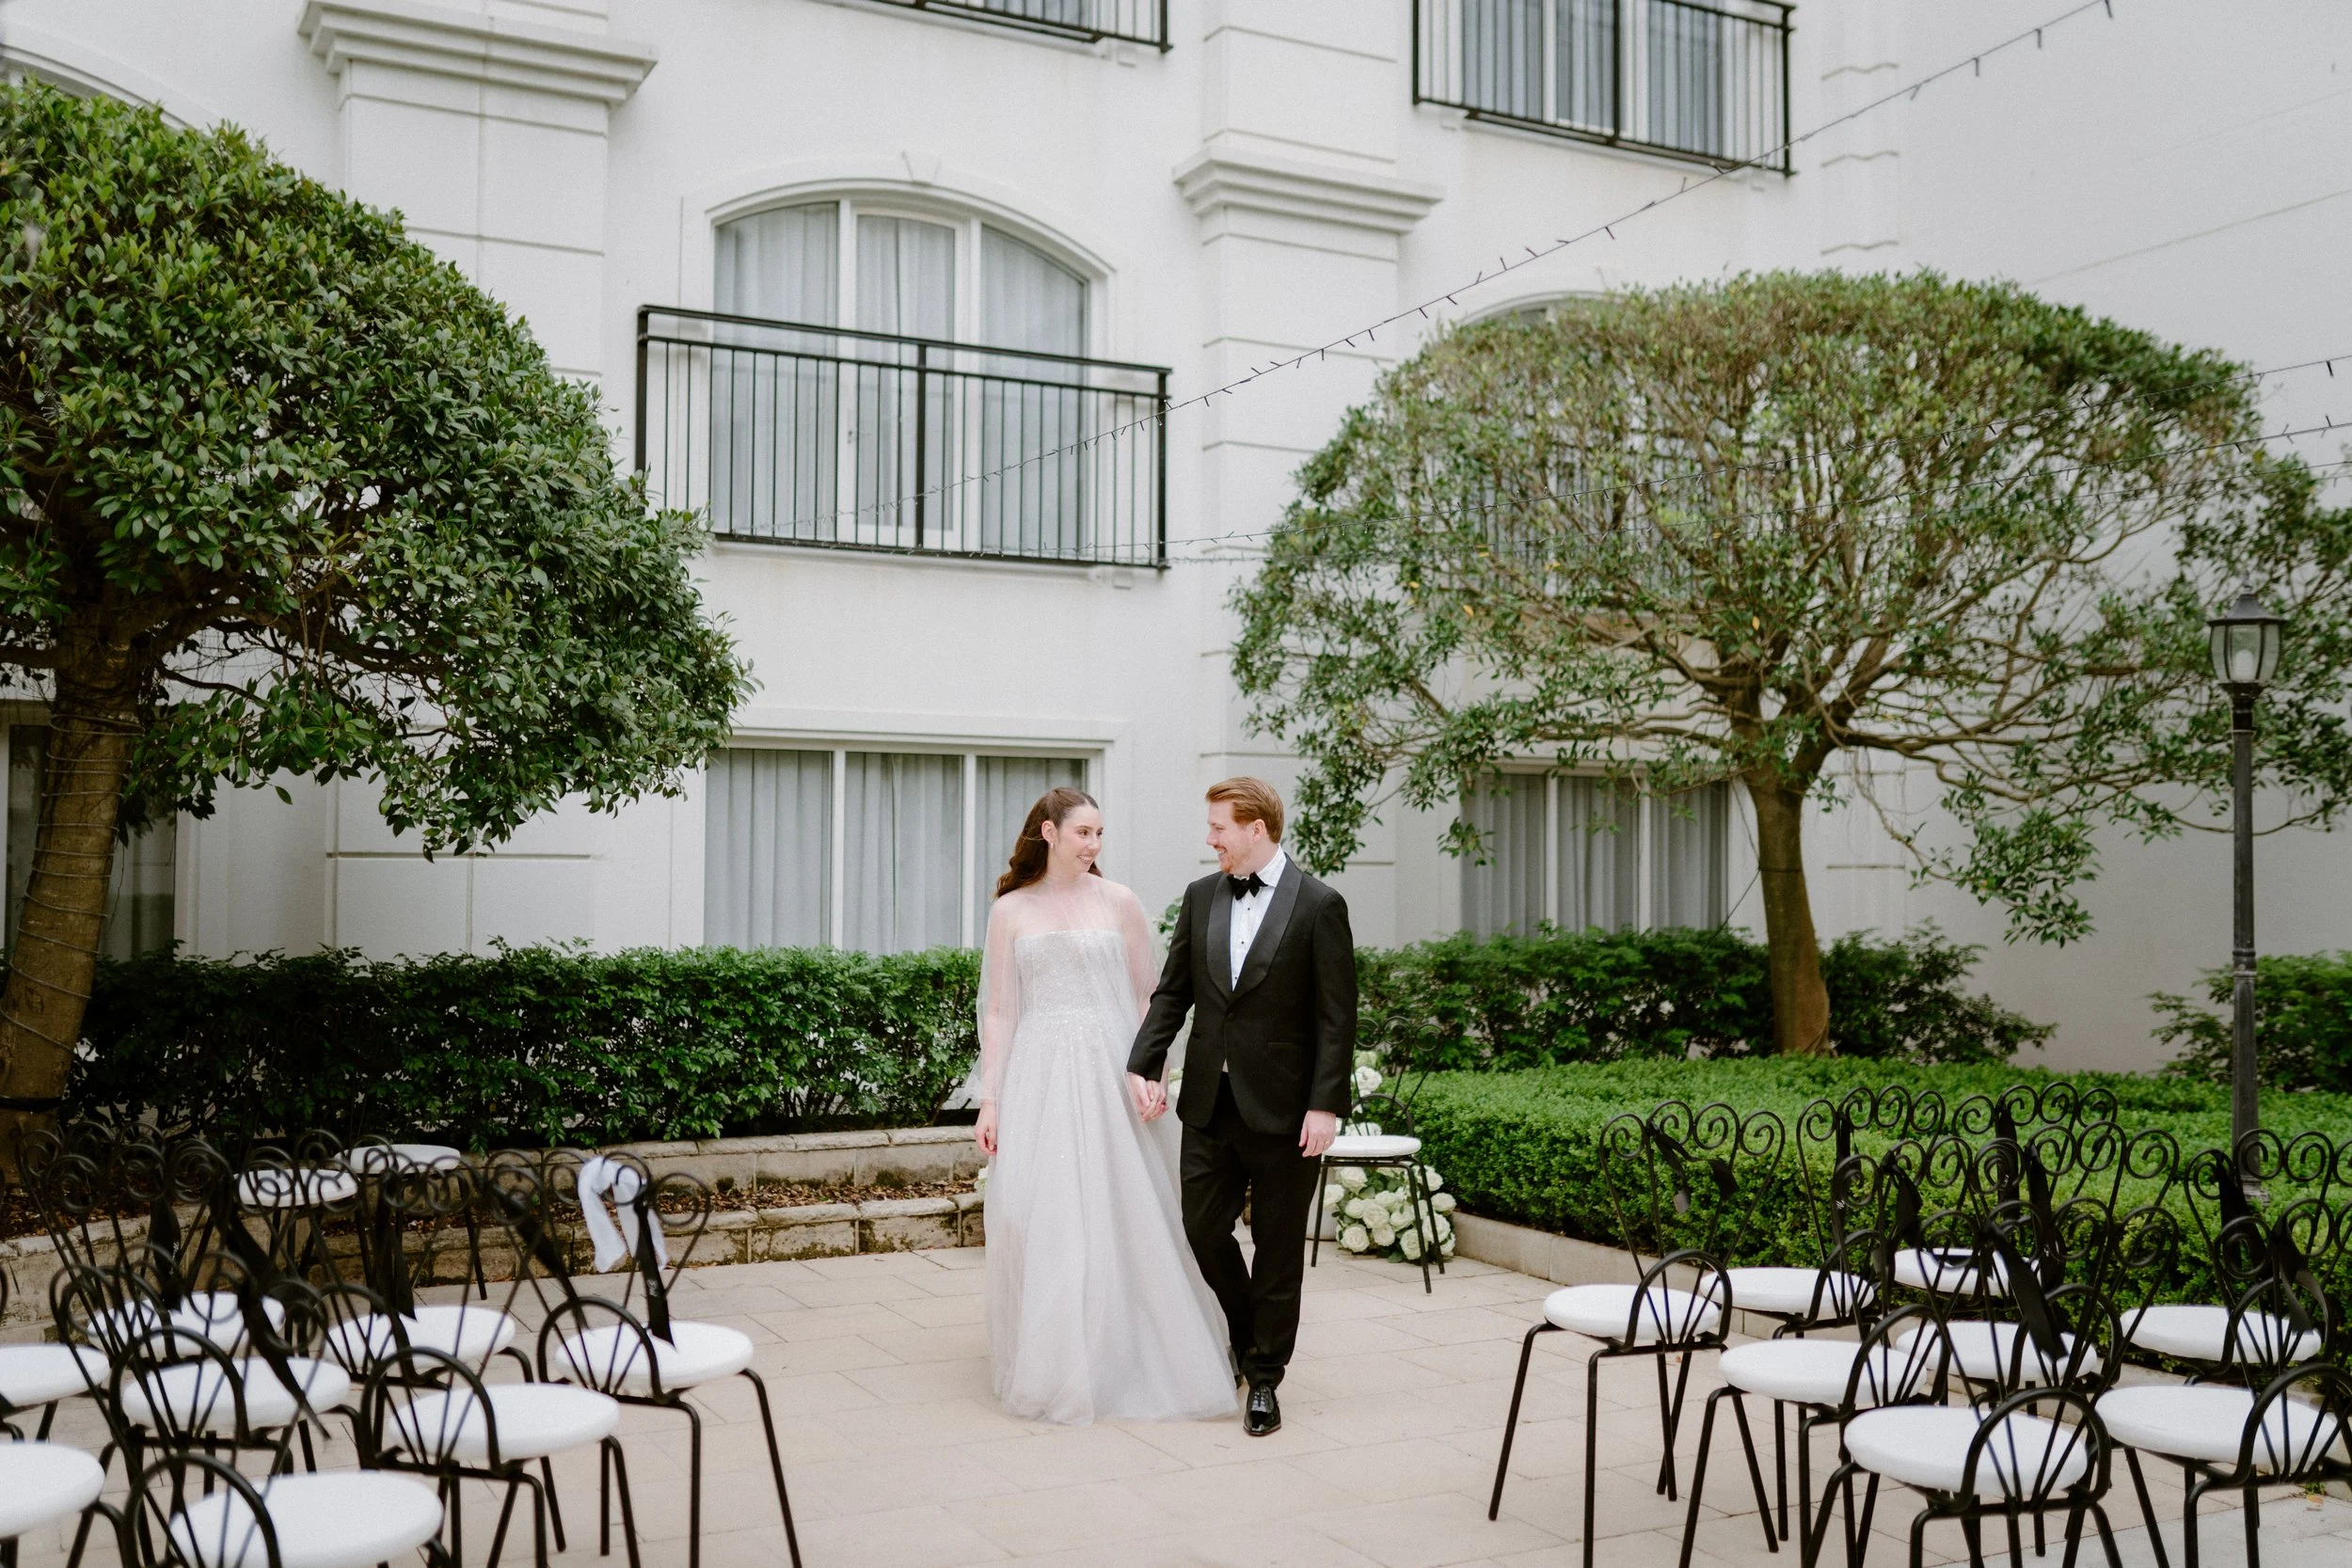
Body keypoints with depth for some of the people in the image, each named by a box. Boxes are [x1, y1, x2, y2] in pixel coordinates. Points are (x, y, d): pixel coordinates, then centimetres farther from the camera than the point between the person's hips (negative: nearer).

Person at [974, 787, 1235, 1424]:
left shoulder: (1118, 902, 4)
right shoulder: (1010, 911, 6)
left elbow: (1147, 997, 5)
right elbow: (998, 1011, 6)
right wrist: (989, 1100, 1)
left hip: (1108, 1075, 0)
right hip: (1038, 1078, 1)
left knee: (1120, 1216, 0)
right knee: (1041, 1221, 1)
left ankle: (1127, 1362, 13)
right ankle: (1052, 1367, 13)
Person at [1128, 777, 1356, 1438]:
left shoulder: (1319, 906, -7)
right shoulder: (1200, 897, 8)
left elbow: (1336, 1017, -9)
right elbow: (1172, 992, 11)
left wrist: (1326, 1105, -14)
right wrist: (1144, 1065, -1)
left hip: (1282, 1108, -5)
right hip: (1209, 1100, 5)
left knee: (1278, 1245, 5)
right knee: (1203, 1228, 9)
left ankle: (1264, 1376, 19)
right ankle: (1247, 1337, 34)